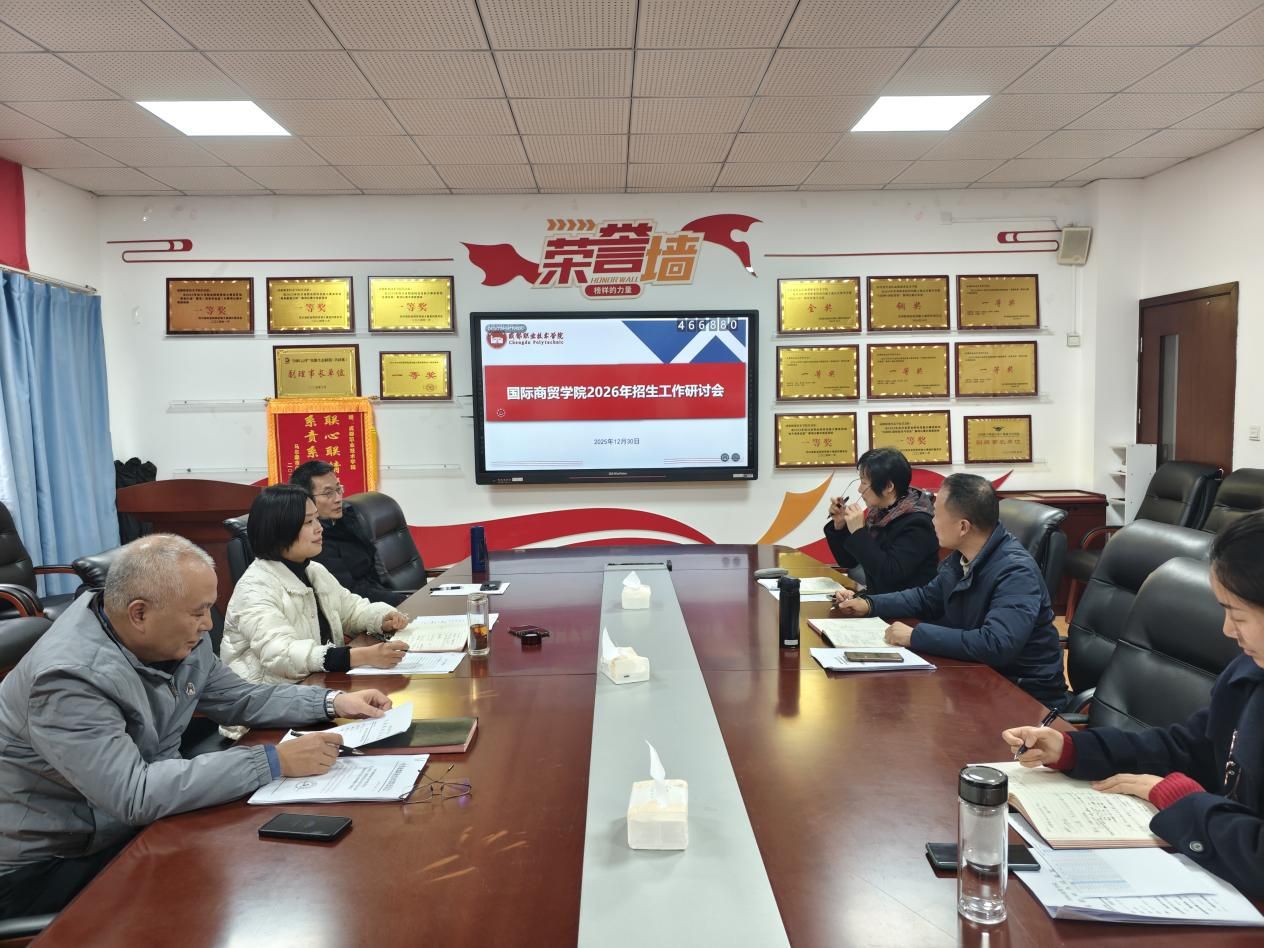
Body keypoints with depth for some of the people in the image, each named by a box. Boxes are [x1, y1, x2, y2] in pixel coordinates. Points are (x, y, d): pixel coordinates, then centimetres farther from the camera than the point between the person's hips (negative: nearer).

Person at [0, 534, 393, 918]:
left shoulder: (178, 639, -7)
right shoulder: (69, 678, -31)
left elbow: (236, 698, 8)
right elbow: (134, 794, -39)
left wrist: (331, 702, -4)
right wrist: (273, 762, -37)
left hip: (140, 822, 7)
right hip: (45, 867, -7)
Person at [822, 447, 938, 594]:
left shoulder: (916, 523, -17)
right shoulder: (878, 514, 4)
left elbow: (889, 574, -26)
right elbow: (847, 562, 11)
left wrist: (858, 532, -22)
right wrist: (839, 525, -4)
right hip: (879, 597, 6)